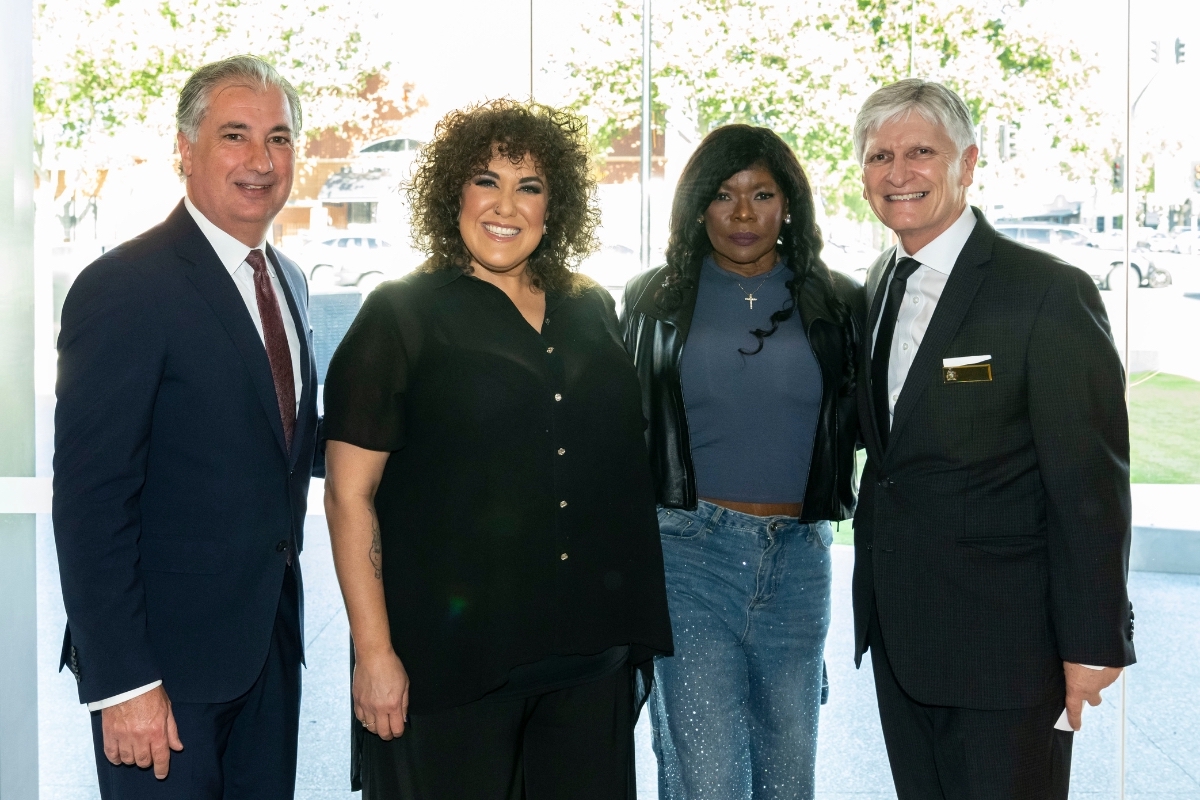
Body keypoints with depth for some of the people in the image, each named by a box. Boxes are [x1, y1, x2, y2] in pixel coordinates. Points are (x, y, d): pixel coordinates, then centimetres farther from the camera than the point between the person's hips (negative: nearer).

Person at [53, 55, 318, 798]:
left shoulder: (288, 281, 10)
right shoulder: (124, 288, -15)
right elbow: (90, 500, -18)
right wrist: (121, 682, -19)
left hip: (269, 641, 8)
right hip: (166, 657, -7)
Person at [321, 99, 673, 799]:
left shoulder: (592, 314, 11)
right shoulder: (403, 315, -3)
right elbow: (349, 494, -7)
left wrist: (634, 630, 10)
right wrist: (374, 654, -13)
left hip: (591, 657, 4)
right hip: (450, 658, -4)